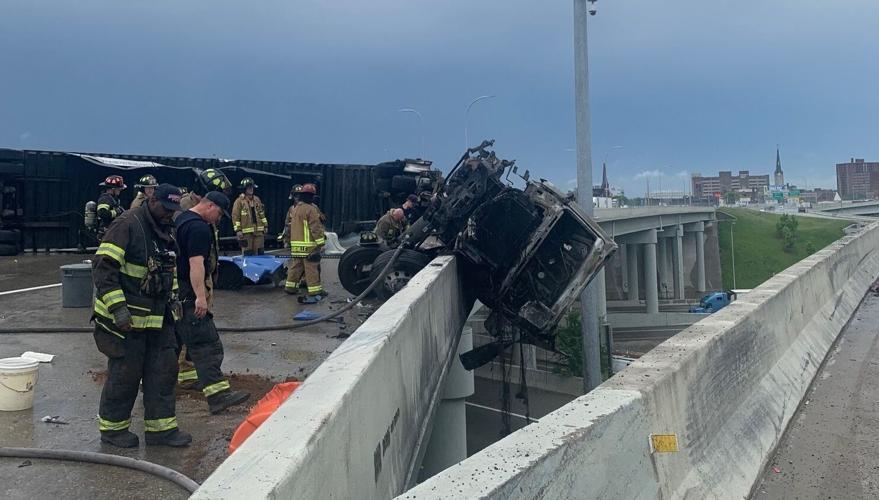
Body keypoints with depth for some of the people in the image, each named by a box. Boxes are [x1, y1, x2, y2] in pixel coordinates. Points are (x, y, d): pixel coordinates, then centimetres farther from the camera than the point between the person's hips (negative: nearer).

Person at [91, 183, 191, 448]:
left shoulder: (166, 231, 11)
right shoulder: (127, 225, -16)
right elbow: (102, 266, -21)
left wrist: (172, 301, 21)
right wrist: (117, 307, -25)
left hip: (158, 317, 8)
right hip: (126, 317, -8)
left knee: (164, 370, 9)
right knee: (125, 372, 3)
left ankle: (160, 427, 18)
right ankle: (112, 427, 22)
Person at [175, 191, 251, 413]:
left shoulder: (181, 219, 19)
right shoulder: (199, 228, -15)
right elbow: (196, 263, -24)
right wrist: (201, 296, -28)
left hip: (173, 290, 11)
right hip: (188, 294, -10)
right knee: (206, 344, -13)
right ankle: (218, 394, -16)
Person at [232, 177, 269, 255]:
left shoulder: (257, 199, 14)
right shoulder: (239, 201, -3)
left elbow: (262, 214, 19)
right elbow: (235, 216, -7)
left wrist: (265, 226, 15)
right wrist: (238, 230, -13)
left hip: (258, 231, 5)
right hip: (246, 232, -5)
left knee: (259, 252, 7)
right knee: (247, 254, -3)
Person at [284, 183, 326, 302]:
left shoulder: (294, 208, 15)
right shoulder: (311, 209, -13)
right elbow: (315, 227, -16)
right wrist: (321, 242, -14)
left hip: (295, 244, 8)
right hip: (308, 245, -8)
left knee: (296, 266, 18)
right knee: (312, 268, -7)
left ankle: (290, 286, 27)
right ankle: (315, 292, -6)